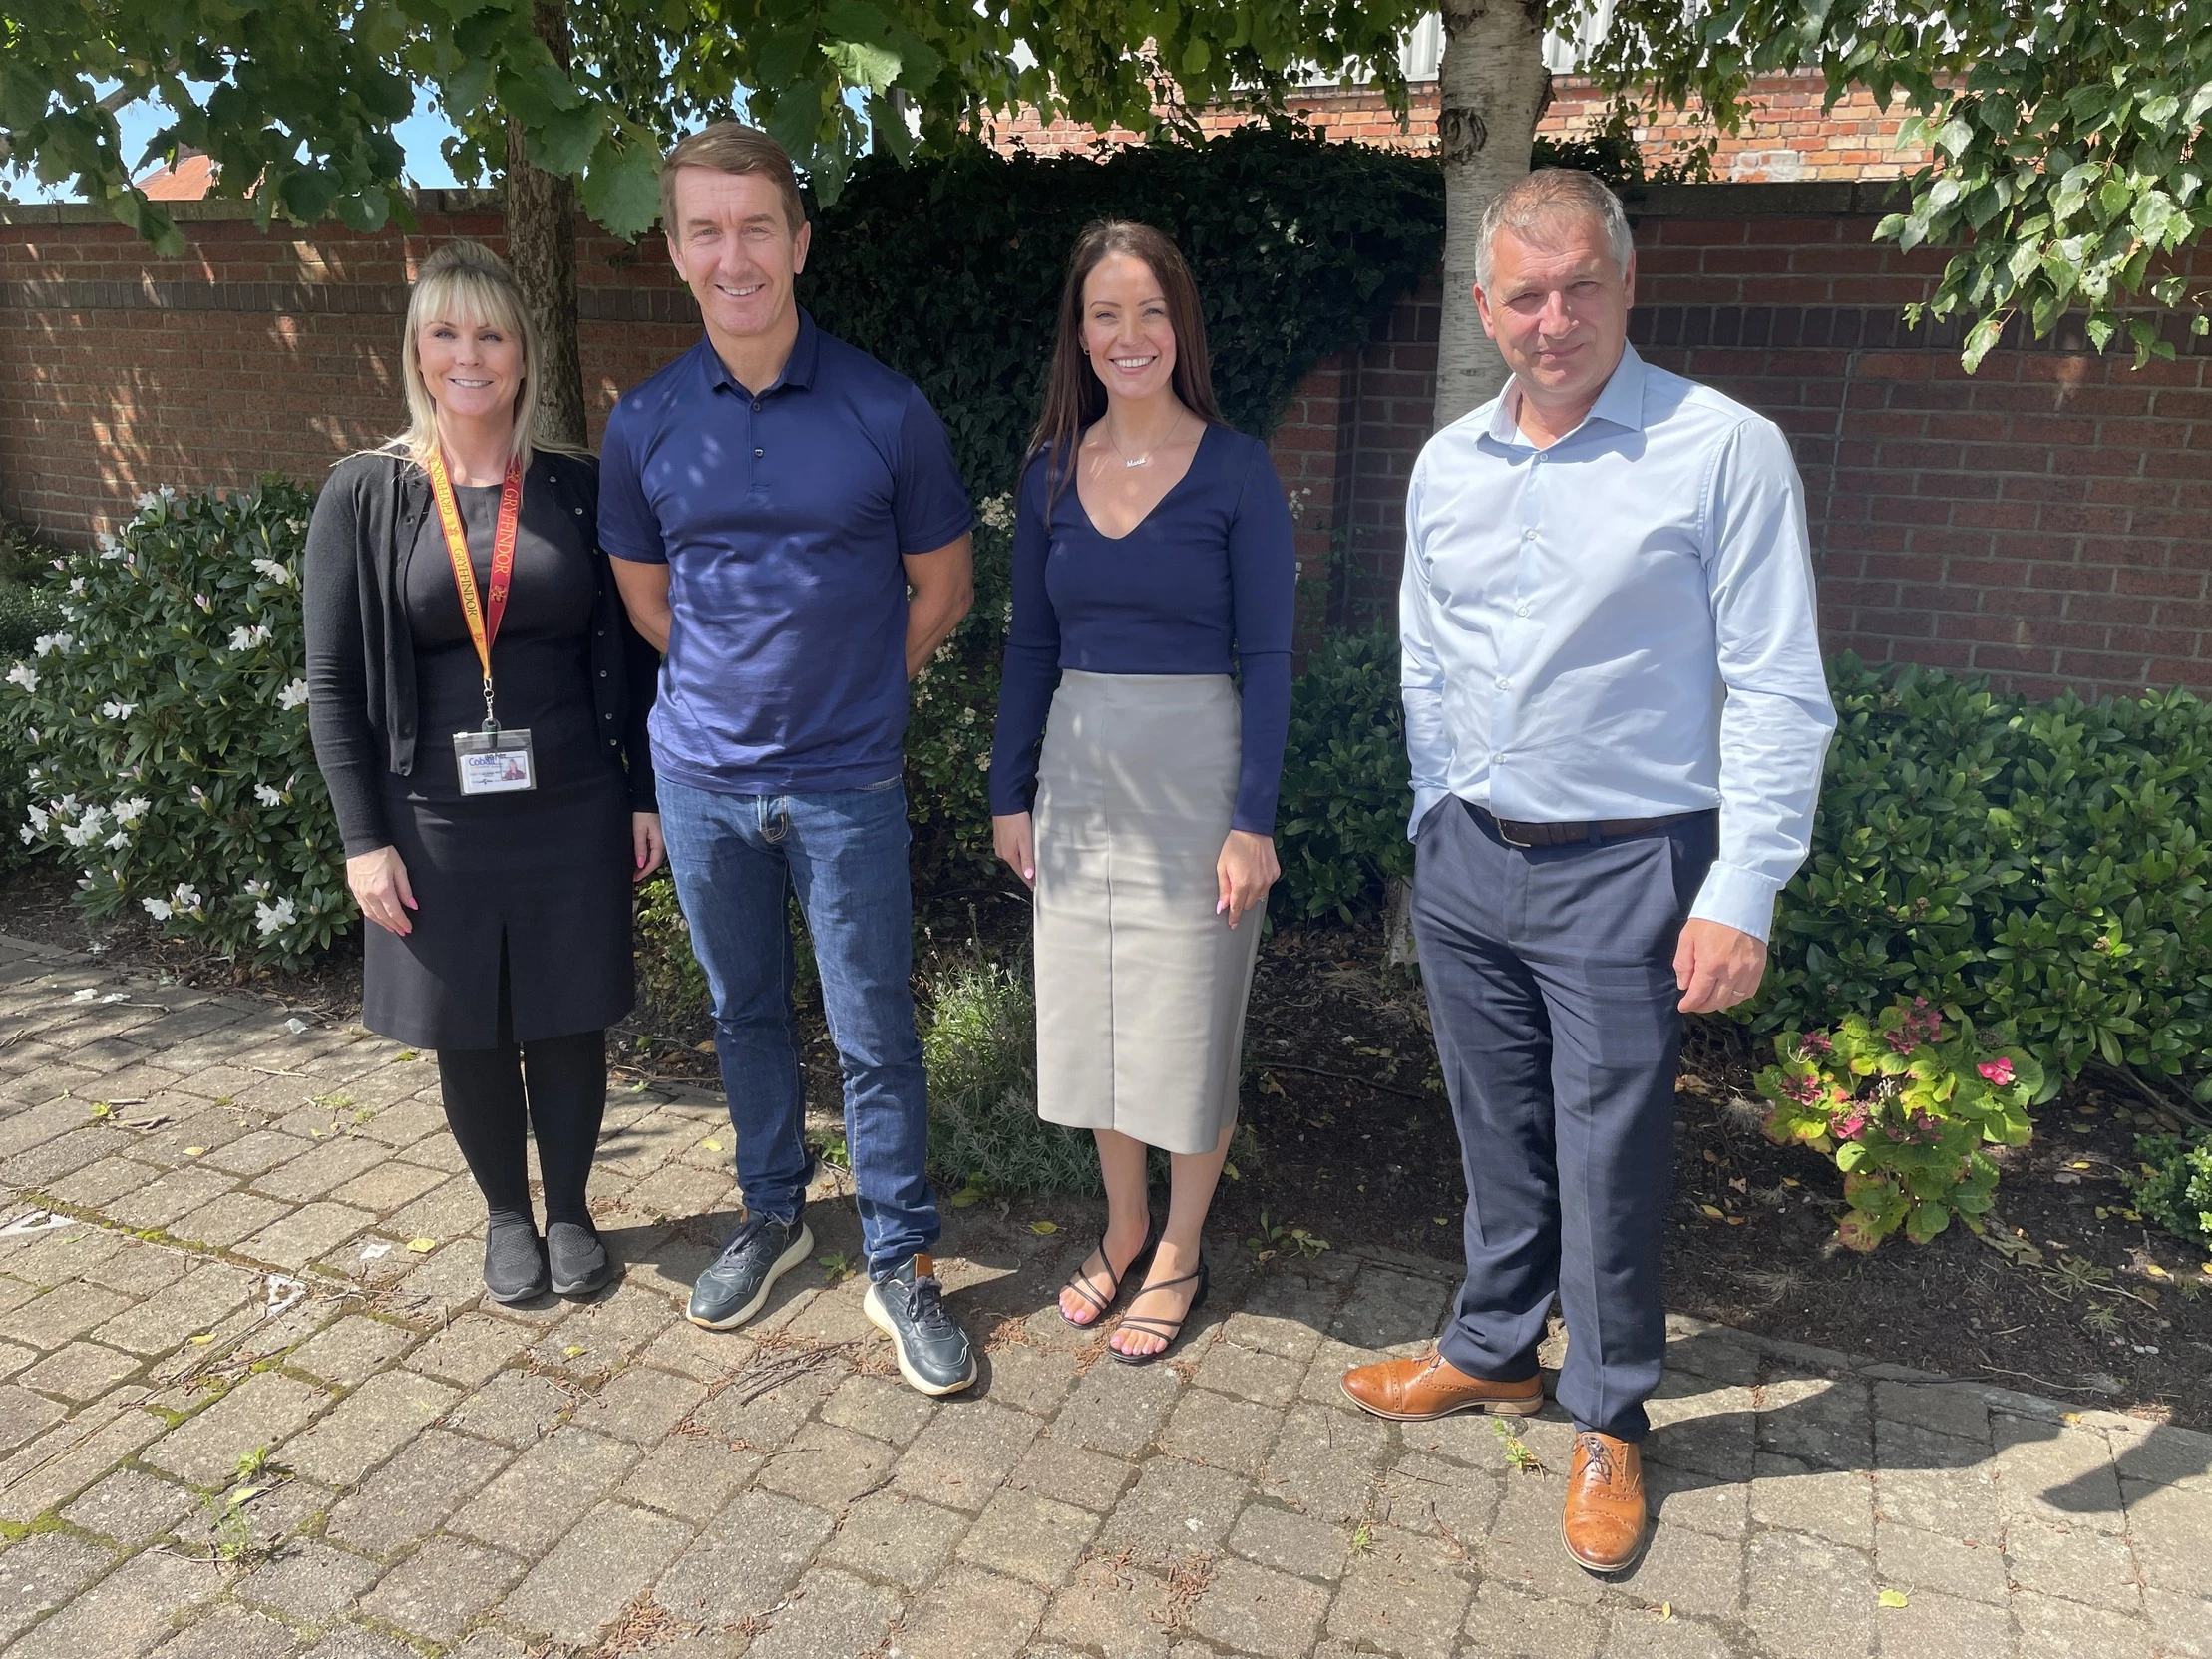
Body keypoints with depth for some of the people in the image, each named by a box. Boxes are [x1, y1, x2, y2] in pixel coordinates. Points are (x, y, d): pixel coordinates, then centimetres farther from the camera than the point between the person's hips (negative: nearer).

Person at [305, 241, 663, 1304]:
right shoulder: (365, 496, -2)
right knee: (469, 1035, 11)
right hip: (438, 818, 0)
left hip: (572, 811, 1)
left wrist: (645, 796, 3)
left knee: (568, 1024, 9)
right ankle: (506, 1216, 33)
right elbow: (334, 682, -2)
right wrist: (365, 838, -6)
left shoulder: (578, 489, 1)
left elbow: (631, 653, 5)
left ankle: (569, 1210, 31)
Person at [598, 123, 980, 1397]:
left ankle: (903, 1264, 21)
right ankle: (774, 1214, 38)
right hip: (705, 777, 3)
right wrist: (736, 686, 8)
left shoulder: (886, 411, -8)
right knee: (745, 1013, 17)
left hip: (846, 782, -3)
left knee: (876, 1035, 4)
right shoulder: (647, 425, 0)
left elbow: (943, 589, 2)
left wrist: (847, 689, 5)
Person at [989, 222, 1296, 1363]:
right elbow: (1030, 644, 9)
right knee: (1093, 1019, 14)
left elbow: (1266, 656, -9)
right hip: (1079, 775, 5)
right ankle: (1124, 1228, 35)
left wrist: (1251, 819, -13)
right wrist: (1011, 791, 7)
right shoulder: (1052, 471, 5)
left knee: (1189, 1027, 7)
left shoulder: (1235, 470, -8)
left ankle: (1180, 1256, 27)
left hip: (1194, 774, -4)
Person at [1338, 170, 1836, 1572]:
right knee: (1499, 1138, 18)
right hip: (1469, 865, 5)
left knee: (1609, 1164, 6)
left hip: (1622, 876, -4)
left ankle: (1610, 1420, 28)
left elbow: (1778, 694, -11)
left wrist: (1741, 895, -15)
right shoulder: (1446, 464, 7)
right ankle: (1492, 1350, 38)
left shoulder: (1725, 452, -10)